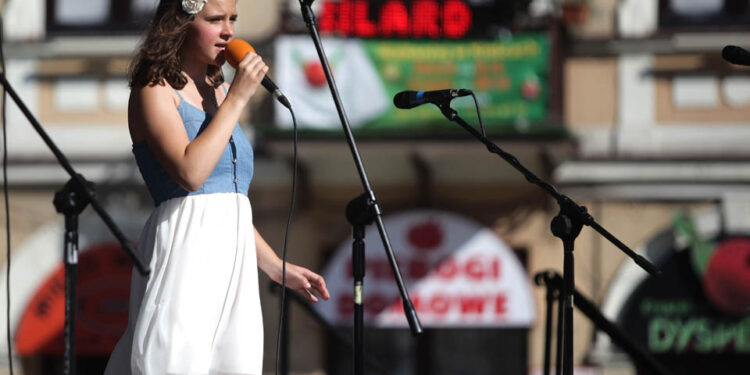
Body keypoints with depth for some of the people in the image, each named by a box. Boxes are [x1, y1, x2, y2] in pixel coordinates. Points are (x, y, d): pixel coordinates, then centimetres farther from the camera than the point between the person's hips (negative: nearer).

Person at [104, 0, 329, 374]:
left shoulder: (218, 92, 20)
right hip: (185, 246, -7)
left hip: (233, 252, 7)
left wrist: (275, 266, 23)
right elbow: (190, 172, -18)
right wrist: (237, 99, -11)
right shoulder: (155, 90, -2)